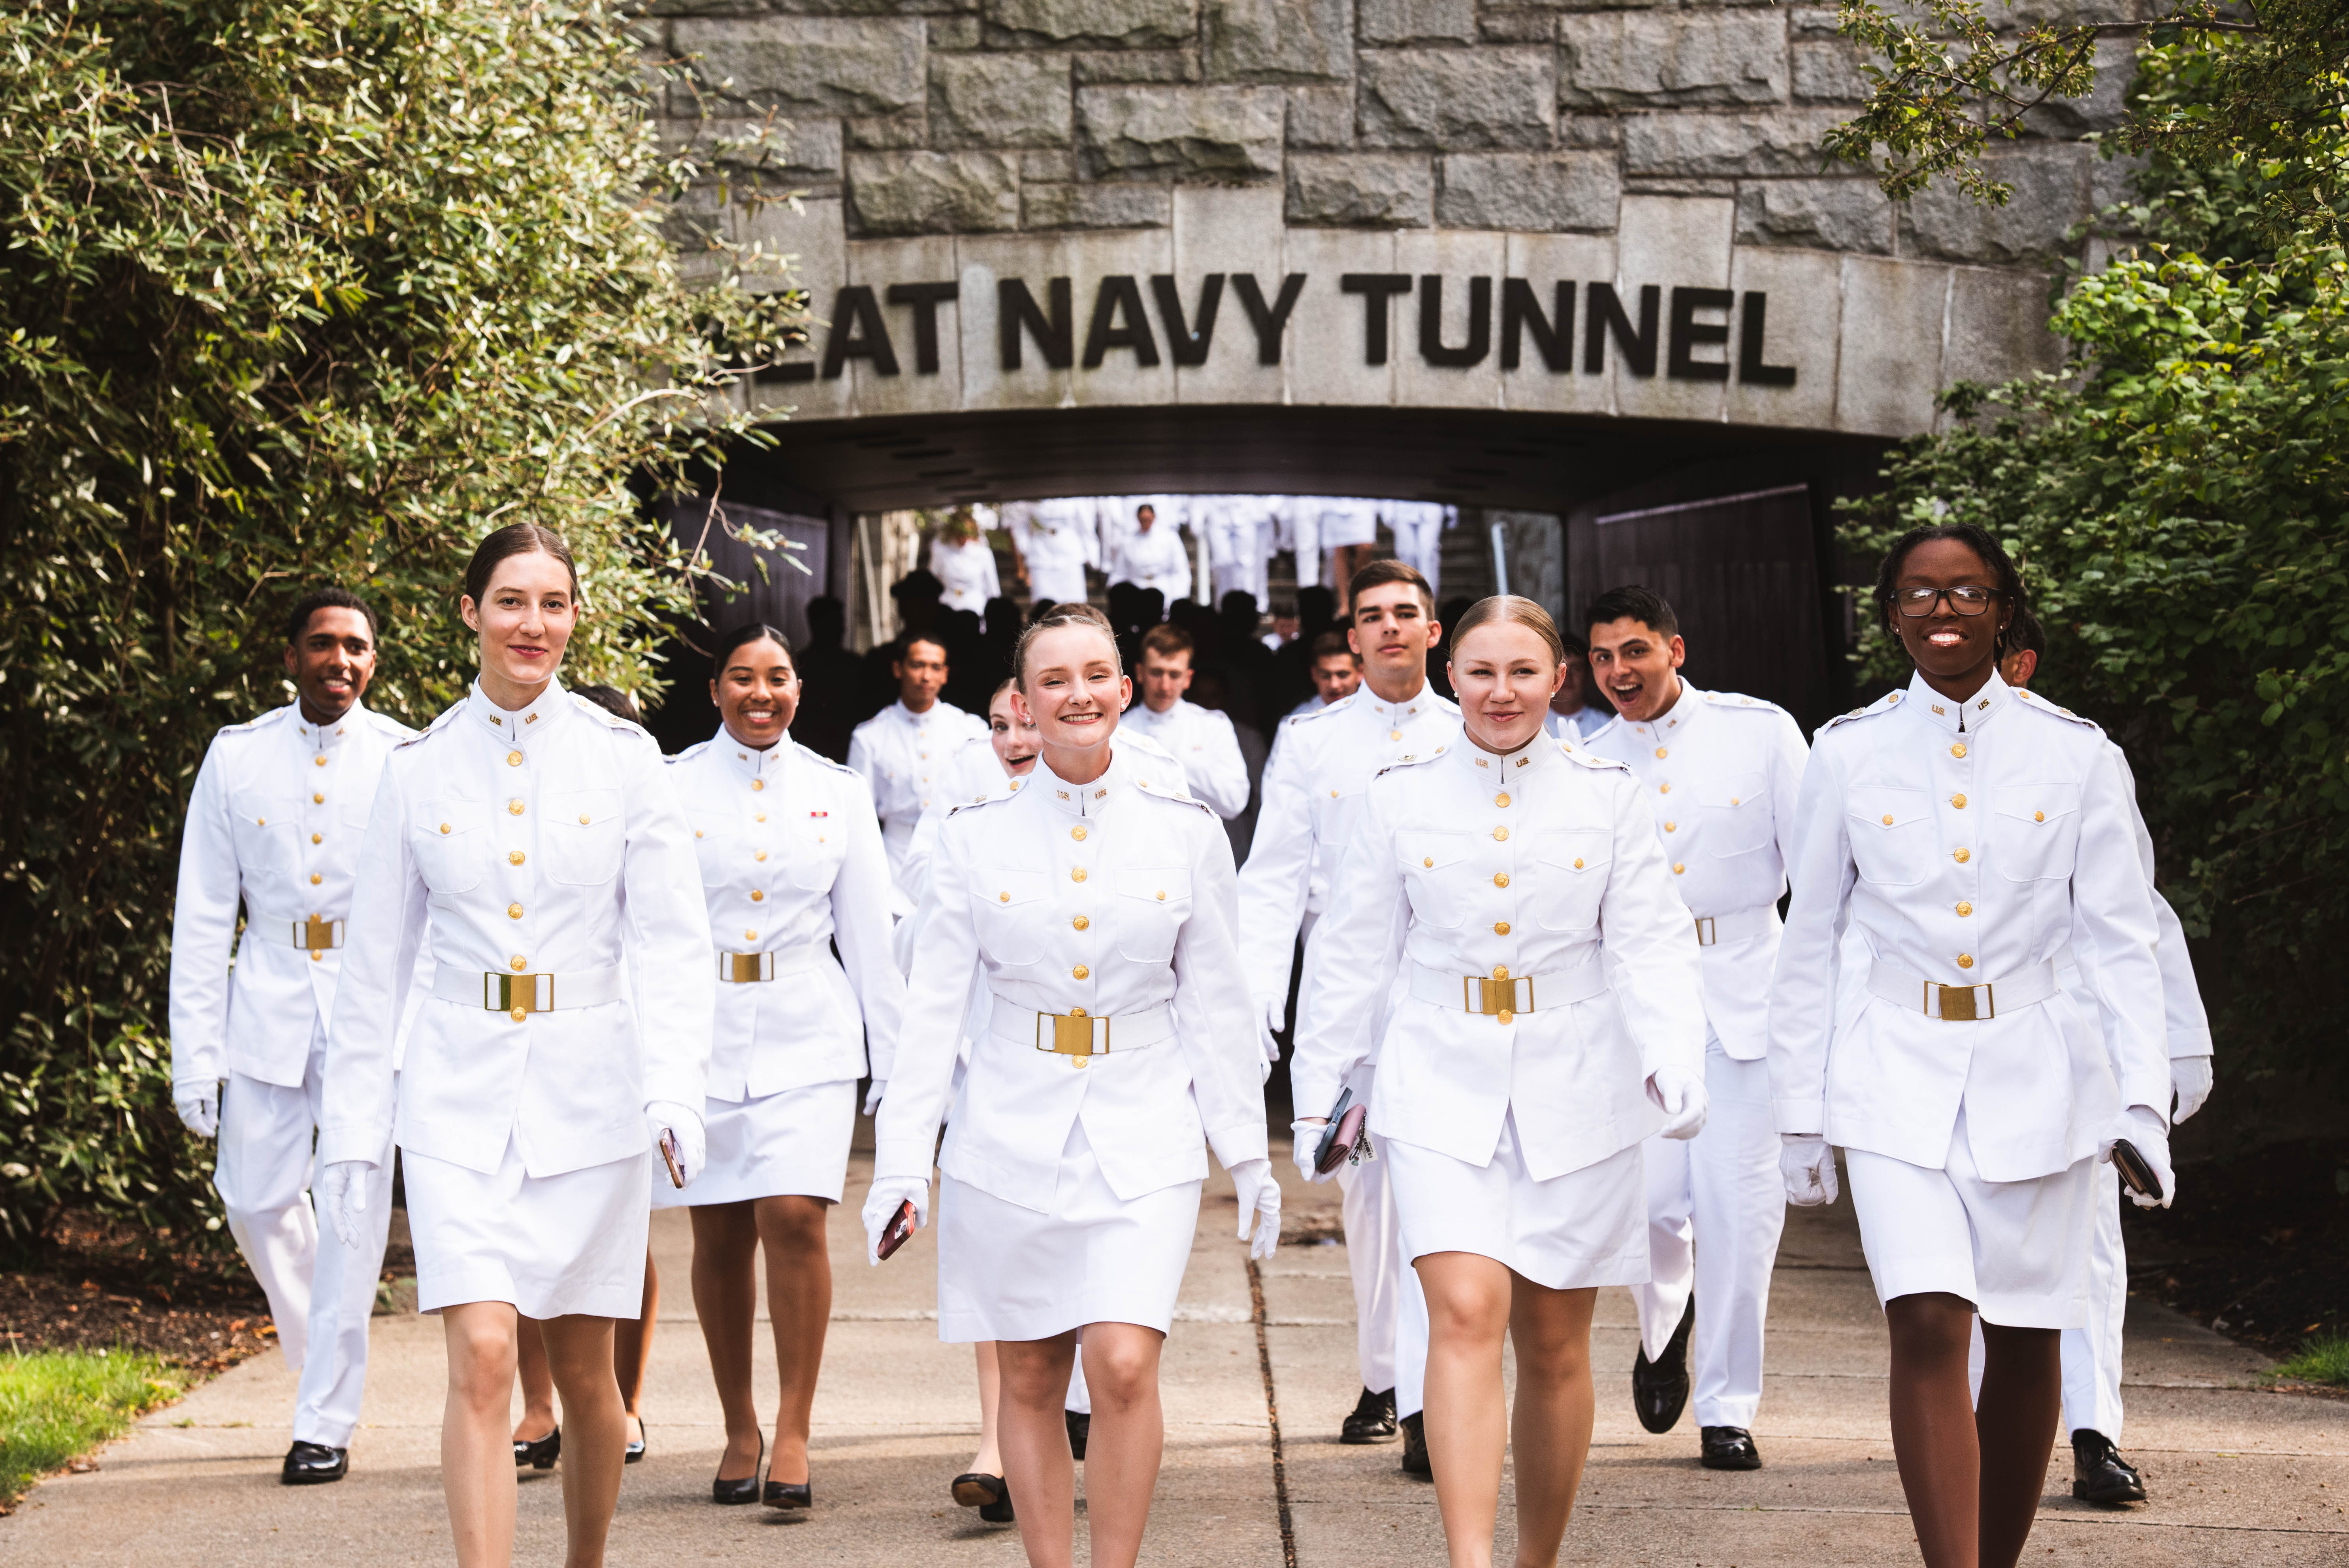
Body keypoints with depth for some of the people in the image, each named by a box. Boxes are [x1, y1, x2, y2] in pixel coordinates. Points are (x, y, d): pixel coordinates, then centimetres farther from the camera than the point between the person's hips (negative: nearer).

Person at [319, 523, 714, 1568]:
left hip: (590, 1091, 0)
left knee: (584, 1370, 9)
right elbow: (375, 962, 8)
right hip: (461, 1092, 0)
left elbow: (671, 943, -2)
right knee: (482, 1361, -13)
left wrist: (675, 1091, -16)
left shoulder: (623, 759, 1)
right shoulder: (417, 768, 3)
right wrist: (352, 1128, 6)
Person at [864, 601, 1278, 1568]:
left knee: (1124, 1368, -14)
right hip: (1012, 1134, 1)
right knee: (1029, 1381, 6)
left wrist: (1249, 1157, 7)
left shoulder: (1185, 832, 2)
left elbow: (1213, 1006, 7)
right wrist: (899, 1163, -2)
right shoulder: (976, 836, 1)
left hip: (1142, 1135, -1)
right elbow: (933, 1007, 3)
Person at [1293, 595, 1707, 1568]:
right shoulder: (1399, 796, 3)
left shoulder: (1607, 795, 3)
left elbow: (1651, 944, 0)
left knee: (1554, 1344, 8)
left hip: (1576, 1096, 1)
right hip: (1442, 1089, -1)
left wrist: (1675, 1066, -15)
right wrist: (1321, 1089, 10)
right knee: (1466, 1313, -18)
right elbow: (1353, 955, 9)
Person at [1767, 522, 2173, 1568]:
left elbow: (2119, 939, 3)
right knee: (1927, 1329, -16)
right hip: (1898, 1079, -1)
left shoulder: (2072, 753, 3)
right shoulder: (1847, 753, 4)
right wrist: (1799, 1111, 8)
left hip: (2035, 1080, 1)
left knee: (2024, 1345, 7)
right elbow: (1809, 943, 9)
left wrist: (2142, 1096, -6)